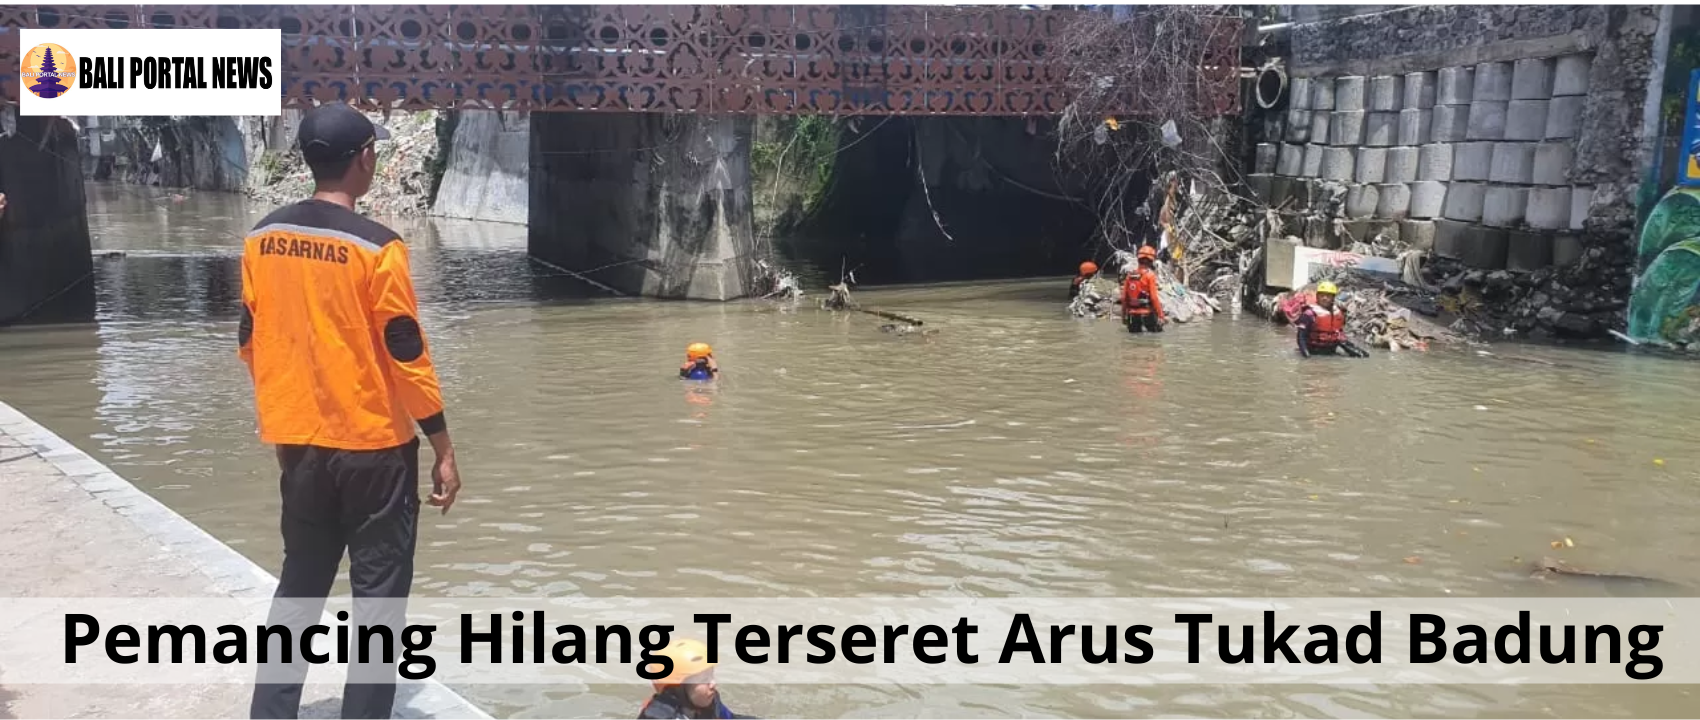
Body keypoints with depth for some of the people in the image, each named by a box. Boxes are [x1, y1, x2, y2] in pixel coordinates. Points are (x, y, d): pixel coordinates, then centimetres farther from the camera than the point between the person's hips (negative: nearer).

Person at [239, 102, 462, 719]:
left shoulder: (262, 239, 2)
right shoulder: (375, 247, -15)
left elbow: (250, 342, 10)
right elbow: (406, 357, -14)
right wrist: (443, 450, -6)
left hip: (299, 443, 6)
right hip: (374, 445, -6)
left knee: (299, 585, 19)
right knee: (378, 595, 5)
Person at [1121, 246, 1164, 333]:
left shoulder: (1130, 275, 7)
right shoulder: (1150, 275, -9)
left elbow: (1124, 297, 9)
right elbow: (1154, 298, -15)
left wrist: (1124, 315, 20)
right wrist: (1160, 315, -12)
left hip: (1132, 315, 6)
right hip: (1147, 313, -6)